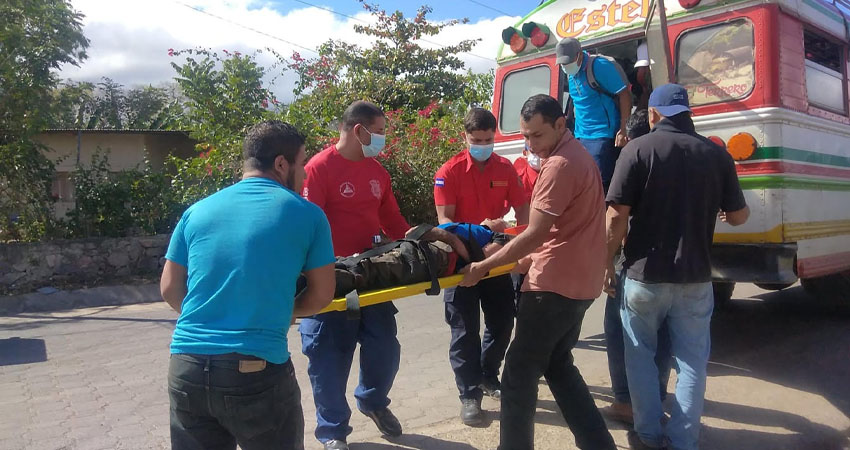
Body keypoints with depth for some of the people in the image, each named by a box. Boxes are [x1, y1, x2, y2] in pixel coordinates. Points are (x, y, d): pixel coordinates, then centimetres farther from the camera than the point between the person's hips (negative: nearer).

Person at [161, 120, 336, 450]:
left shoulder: (198, 210, 9)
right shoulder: (306, 214, 0)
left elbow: (170, 289, 12)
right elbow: (321, 295, 5)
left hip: (186, 368, 4)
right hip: (257, 371, -3)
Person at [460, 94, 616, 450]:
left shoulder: (559, 165, -18)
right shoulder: (575, 154, 14)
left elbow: (534, 234, -22)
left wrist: (482, 267, -15)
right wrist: (532, 258, 17)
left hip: (556, 283, -10)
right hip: (578, 280, 11)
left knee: (520, 374, 0)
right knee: (557, 365, 20)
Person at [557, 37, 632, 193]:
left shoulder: (600, 66, -11)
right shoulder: (570, 75, 11)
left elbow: (624, 94, -12)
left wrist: (623, 130, -17)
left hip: (603, 136, -8)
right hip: (580, 136, 8)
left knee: (601, 183, -10)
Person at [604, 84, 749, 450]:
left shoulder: (638, 149, -9)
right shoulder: (717, 154, 0)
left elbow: (617, 217, -13)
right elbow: (738, 217, 8)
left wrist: (607, 264, -1)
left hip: (645, 275, -2)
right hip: (695, 278, 2)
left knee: (641, 356, 16)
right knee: (691, 361, 14)